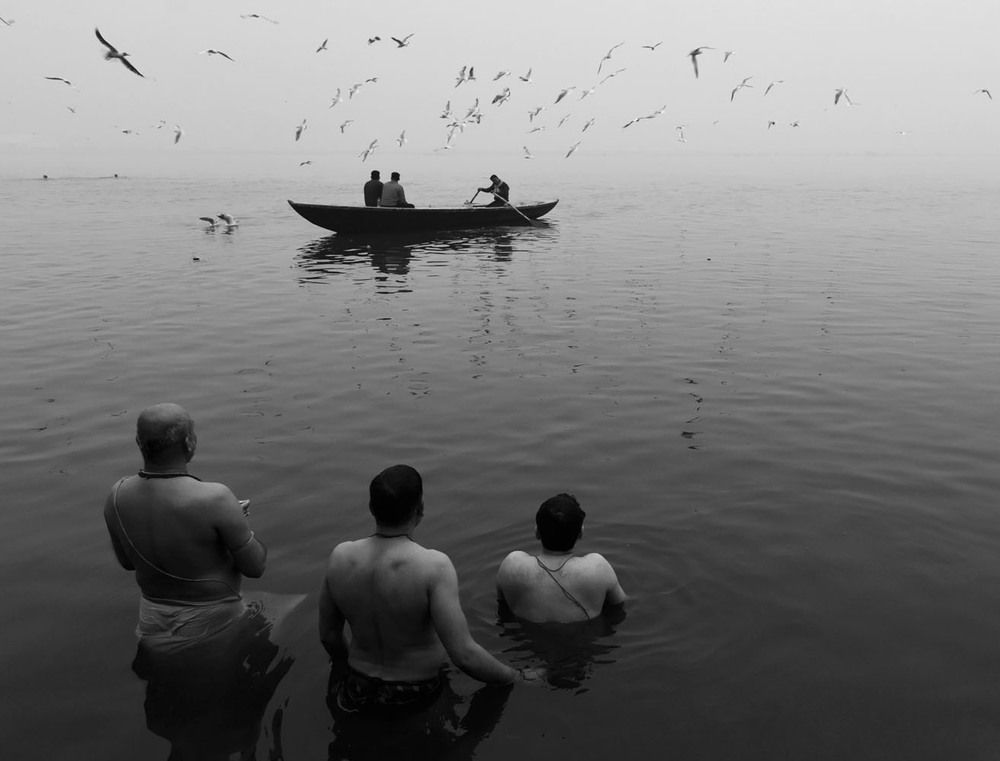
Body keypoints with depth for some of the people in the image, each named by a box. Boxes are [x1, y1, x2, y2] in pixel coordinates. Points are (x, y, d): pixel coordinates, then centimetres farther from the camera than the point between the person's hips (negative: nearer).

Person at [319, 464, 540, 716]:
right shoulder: (434, 566, -29)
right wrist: (517, 677, -12)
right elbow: (464, 655, -29)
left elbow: (328, 634, -1)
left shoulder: (341, 556, -14)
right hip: (419, 694, -3)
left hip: (359, 690, 4)